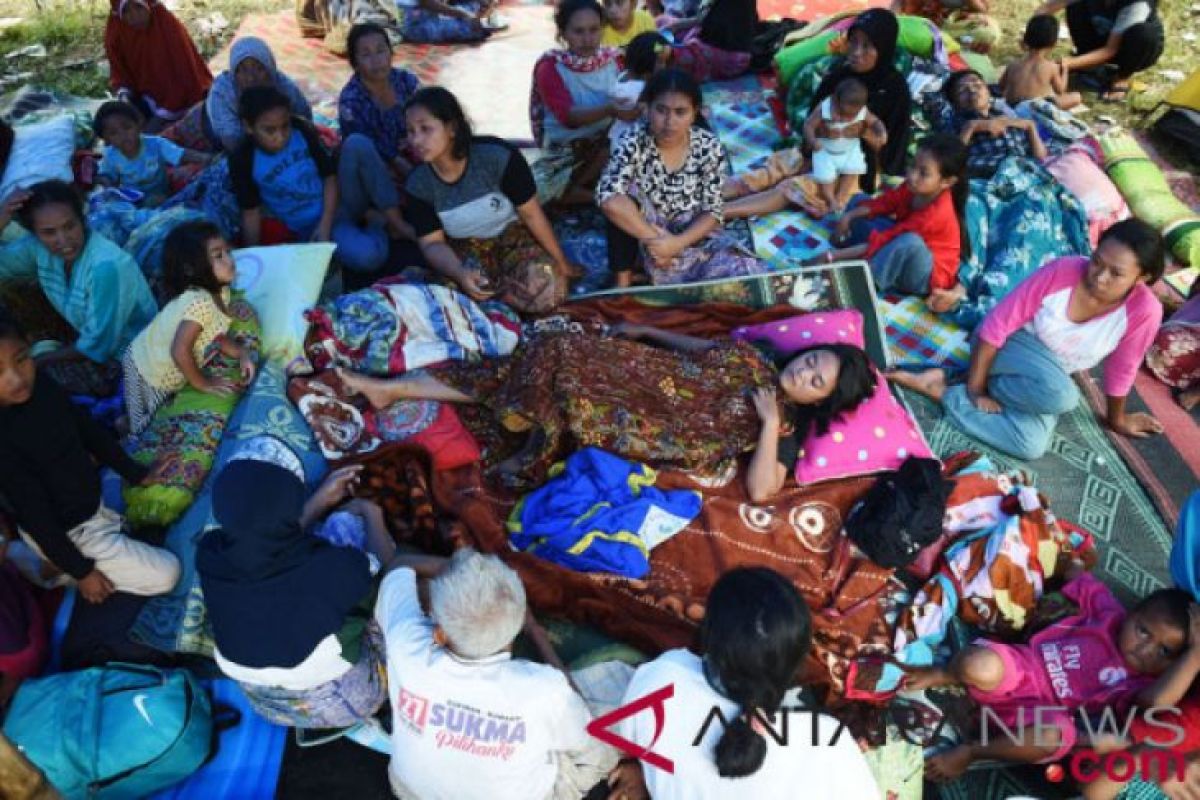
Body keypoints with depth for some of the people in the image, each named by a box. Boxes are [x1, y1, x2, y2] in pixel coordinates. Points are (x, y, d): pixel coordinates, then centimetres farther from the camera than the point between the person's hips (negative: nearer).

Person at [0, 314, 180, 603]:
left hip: (91, 502, 7)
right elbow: (35, 516, -24)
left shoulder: (40, 383, -15)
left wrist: (137, 474, 7)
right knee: (166, 575, -4)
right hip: (70, 533, -7)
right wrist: (81, 571, -15)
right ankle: (56, 568, 9)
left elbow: (88, 429, 1)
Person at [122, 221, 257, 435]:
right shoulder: (199, 302, -37)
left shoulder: (220, 291, -10)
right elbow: (180, 351, -38)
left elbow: (215, 334, 4)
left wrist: (242, 354, -10)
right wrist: (203, 383, -24)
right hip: (147, 373, -8)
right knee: (141, 427, 11)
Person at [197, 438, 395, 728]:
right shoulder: (337, 569, -37)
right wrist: (371, 513, 8)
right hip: (348, 705, -4)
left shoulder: (208, 555, -24)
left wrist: (321, 502, 9)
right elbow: (385, 563, -11)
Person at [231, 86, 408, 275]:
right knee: (367, 256, -36)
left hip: (336, 199, 3)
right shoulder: (244, 162, -12)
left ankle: (393, 218, -14)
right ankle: (377, 223, 0)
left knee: (357, 143, -24)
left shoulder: (302, 131, -6)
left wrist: (325, 223, -14)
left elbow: (329, 175, -3)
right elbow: (251, 214, -6)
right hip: (312, 224, -3)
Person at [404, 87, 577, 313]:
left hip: (514, 236, -2)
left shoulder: (497, 156, -24)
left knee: (544, 291, -30)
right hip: (466, 249, 2)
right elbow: (432, 242, -11)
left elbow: (531, 213, -15)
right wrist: (460, 274, -33)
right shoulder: (418, 183, -14)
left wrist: (560, 262, -7)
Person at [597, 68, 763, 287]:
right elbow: (608, 198, -31)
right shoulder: (634, 143, -16)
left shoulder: (710, 146, -10)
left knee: (750, 275, -22)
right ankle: (624, 281, -16)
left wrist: (677, 243, -24)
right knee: (627, 194, -30)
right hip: (641, 237, -1)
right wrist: (654, 239, -31)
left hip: (694, 237, 2)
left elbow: (713, 212, -7)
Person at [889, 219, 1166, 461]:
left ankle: (943, 392, -16)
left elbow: (1121, 370, -4)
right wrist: (975, 389, -21)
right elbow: (997, 324, -20)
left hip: (1052, 376, 3)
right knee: (1061, 395, -36)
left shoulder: (1144, 310, -20)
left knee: (1031, 445, -26)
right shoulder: (1064, 270, -24)